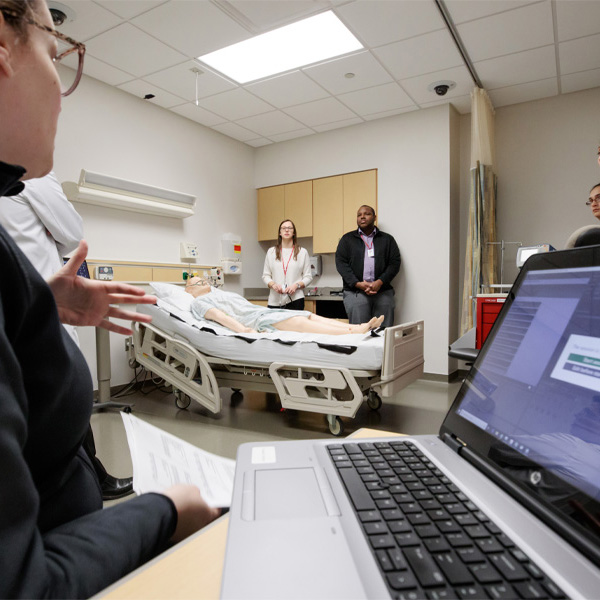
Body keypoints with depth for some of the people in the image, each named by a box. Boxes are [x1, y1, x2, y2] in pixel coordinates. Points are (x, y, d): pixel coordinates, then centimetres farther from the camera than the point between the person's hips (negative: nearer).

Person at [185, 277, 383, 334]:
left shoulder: (219, 293, 35)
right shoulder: (200, 302, 10)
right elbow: (218, 316, -10)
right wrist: (244, 330, -28)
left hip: (265, 311, 9)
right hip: (255, 320, -9)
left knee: (312, 316, -10)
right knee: (301, 323, -27)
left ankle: (359, 327, -22)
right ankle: (355, 331, -39)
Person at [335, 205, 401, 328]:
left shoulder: (387, 239, 15)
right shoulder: (347, 239, 13)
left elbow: (395, 263, 6)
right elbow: (341, 263, 3)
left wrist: (380, 282, -11)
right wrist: (358, 284, -10)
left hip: (383, 293, 1)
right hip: (355, 293, -1)